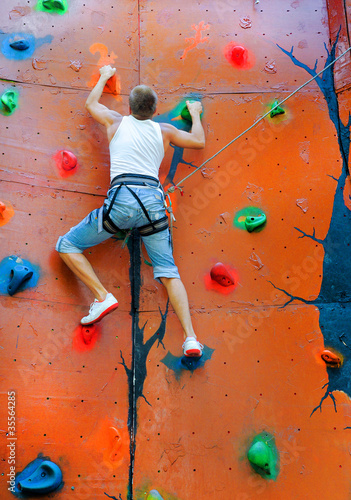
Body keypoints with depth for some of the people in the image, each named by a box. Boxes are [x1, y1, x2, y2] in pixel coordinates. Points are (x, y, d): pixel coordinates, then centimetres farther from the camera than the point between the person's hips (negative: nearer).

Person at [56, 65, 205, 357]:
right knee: (168, 273, 6)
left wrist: (104, 76, 53)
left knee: (67, 246, 10)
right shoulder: (164, 131, 19)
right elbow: (199, 141, 31)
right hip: (153, 199, 3)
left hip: (122, 198, -3)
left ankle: (103, 297, -5)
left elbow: (91, 103, 37)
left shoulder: (117, 122, 17)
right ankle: (191, 339, -5)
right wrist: (195, 113, 47)